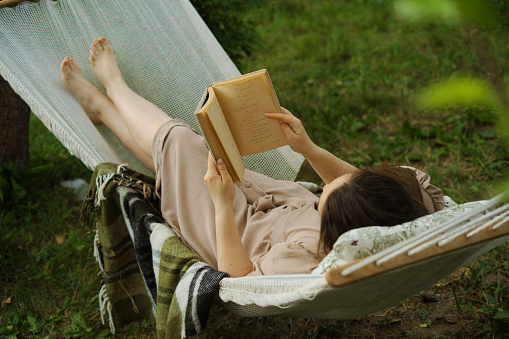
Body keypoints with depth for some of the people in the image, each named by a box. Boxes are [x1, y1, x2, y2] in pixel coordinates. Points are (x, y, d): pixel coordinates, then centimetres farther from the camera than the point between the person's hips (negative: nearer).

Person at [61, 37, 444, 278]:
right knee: (186, 158, 18)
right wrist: (310, 150, -12)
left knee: (176, 140, 4)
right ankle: (101, 105, 46)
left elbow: (237, 277, -29)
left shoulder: (306, 263, -47)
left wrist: (222, 203, -32)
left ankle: (113, 84, 38)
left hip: (239, 236, -6)